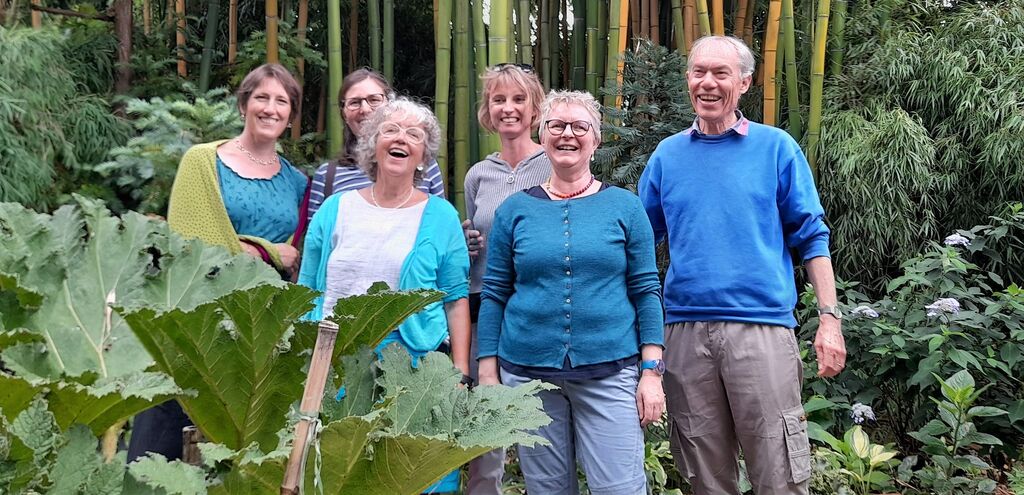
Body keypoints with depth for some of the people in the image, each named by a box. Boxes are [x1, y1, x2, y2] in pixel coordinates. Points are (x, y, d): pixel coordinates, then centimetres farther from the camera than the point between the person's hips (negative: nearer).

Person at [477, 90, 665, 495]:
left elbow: (646, 290, 2)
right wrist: (487, 375, 3)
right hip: (528, 373, 2)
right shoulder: (514, 210, 6)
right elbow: (493, 295, 7)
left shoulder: (624, 207, 3)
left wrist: (652, 371, -4)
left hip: (610, 372, -1)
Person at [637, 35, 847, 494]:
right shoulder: (666, 155, 10)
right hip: (685, 331, 3)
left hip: (762, 327, -3)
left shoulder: (776, 148, 3)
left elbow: (810, 237, 3)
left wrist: (829, 318, -5)